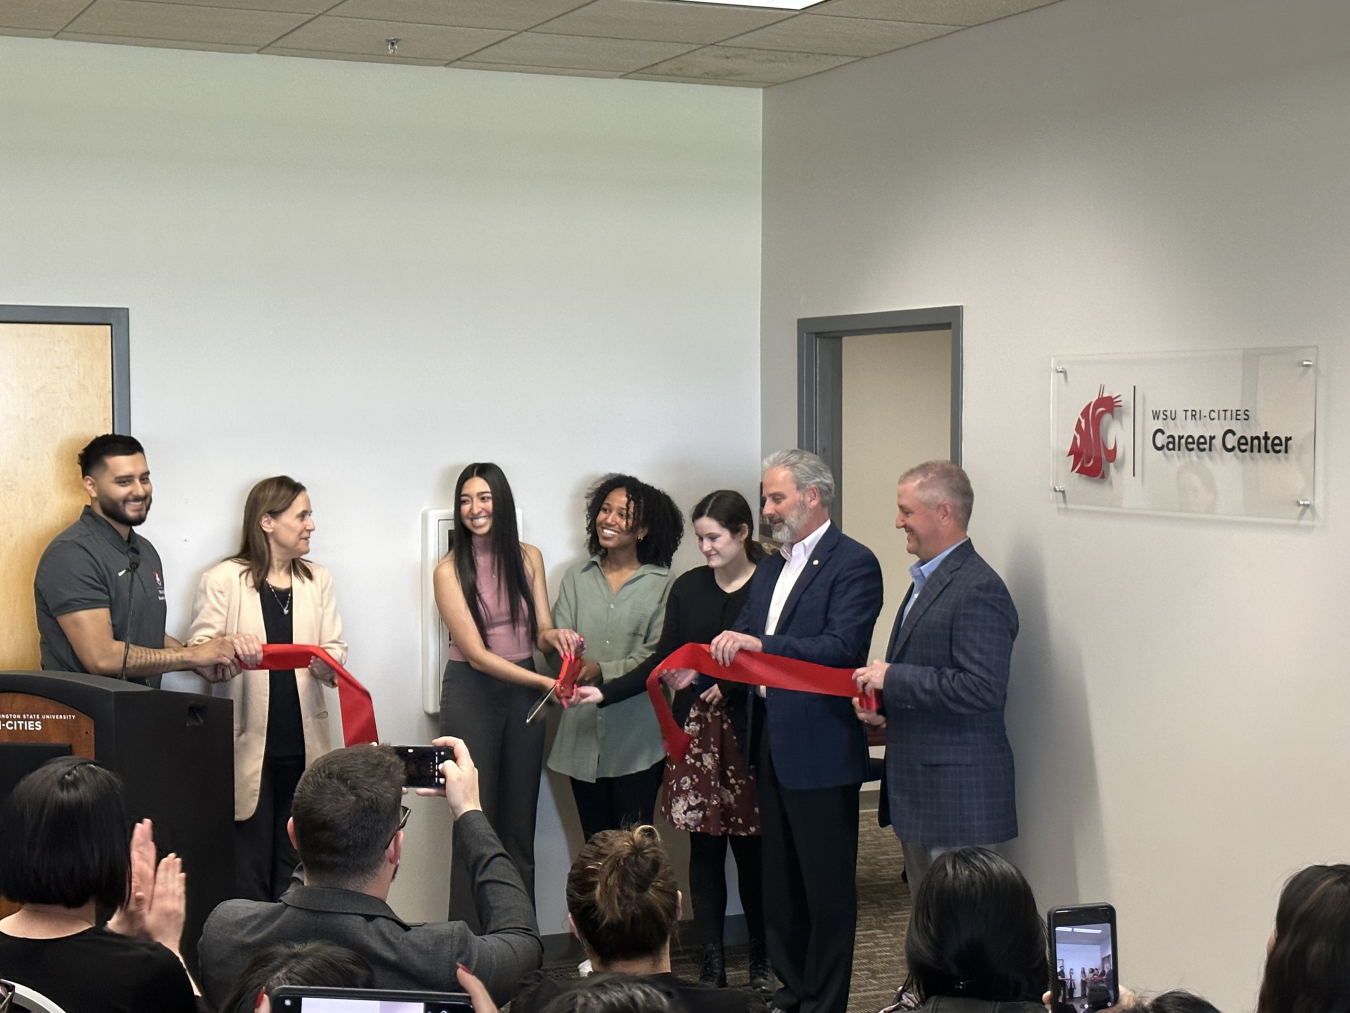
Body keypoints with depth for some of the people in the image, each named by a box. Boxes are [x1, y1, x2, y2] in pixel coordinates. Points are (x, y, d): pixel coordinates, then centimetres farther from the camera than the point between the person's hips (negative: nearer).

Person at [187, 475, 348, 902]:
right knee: (247, 870, -3)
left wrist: (329, 663, -15)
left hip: (303, 739, 4)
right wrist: (229, 646, -25)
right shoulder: (223, 580, 0)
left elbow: (335, 647, 9)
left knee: (295, 867, 4)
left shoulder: (317, 580, 14)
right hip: (249, 743, -4)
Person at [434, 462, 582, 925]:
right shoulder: (450, 570, -9)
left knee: (520, 823, 7)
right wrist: (545, 682, -23)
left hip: (524, 691, 4)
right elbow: (476, 654, -14)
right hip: (471, 693, -4)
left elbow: (541, 632, 5)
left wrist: (556, 636, -20)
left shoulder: (528, 557, 4)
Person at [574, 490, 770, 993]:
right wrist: (604, 693, -1)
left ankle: (761, 960, 18)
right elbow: (663, 659, 8)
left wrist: (728, 683, -17)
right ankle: (711, 965, 8)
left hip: (749, 731, -3)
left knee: (751, 847, 2)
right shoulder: (688, 587, 9)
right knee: (704, 848, 2)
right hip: (696, 731, 3)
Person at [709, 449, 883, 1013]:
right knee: (779, 878, 16)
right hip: (773, 749, 8)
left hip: (822, 752, -8)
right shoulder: (771, 569, 16)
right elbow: (743, 640, 14)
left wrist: (761, 645, -28)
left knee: (827, 886, 1)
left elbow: (842, 648, -21)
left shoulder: (853, 564, -10)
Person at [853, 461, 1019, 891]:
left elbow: (982, 689, -25)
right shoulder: (926, 580, 17)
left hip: (958, 797, -10)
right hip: (918, 792, 10)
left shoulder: (979, 589, -17)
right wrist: (881, 698, 8)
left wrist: (893, 678, -20)